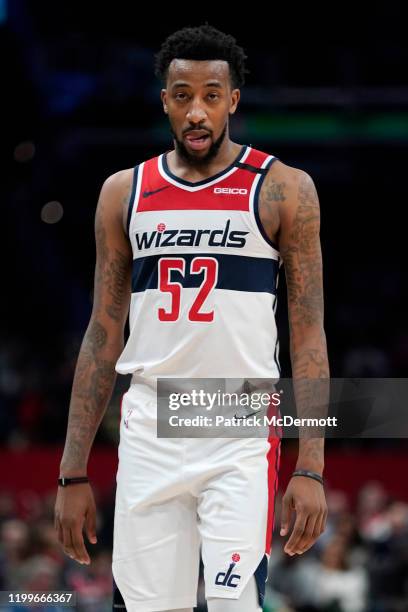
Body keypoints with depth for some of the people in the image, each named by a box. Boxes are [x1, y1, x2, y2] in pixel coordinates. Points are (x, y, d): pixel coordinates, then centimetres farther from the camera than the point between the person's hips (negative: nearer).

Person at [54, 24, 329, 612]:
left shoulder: (282, 189, 0)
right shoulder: (125, 192, 10)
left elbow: (308, 335, -1)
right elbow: (103, 336, 12)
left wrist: (311, 469, -9)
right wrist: (73, 473, 8)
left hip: (242, 438, -3)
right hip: (148, 437, 3)